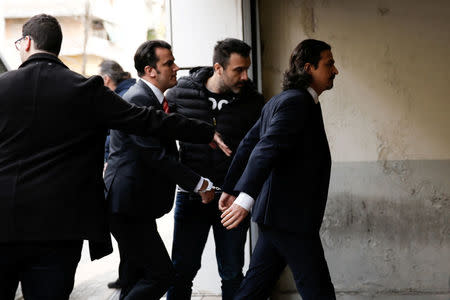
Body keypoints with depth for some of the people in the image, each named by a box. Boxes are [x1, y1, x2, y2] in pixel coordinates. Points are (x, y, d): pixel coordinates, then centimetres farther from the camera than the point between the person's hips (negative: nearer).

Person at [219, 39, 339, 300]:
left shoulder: (279, 101, 17)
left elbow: (248, 145, 20)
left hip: (277, 213, 10)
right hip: (290, 216, -10)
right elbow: (266, 149, -26)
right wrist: (246, 197, -35)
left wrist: (231, 189, 23)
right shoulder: (297, 101, -14)